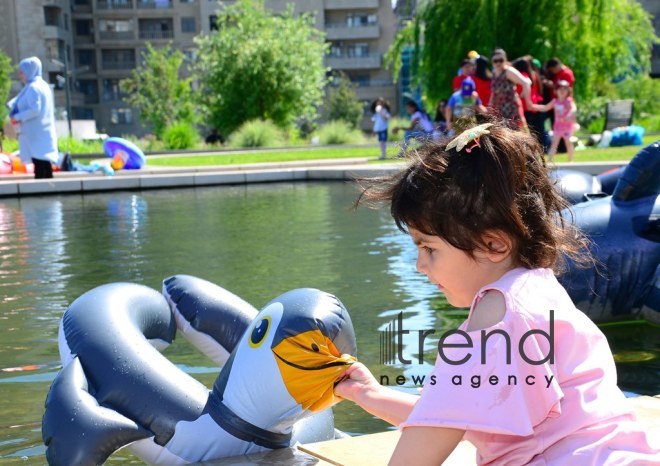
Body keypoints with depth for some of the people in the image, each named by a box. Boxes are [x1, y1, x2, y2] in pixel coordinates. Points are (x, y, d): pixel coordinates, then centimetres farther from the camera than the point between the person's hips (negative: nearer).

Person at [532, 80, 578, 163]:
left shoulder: (569, 101, -10)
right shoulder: (555, 101, 6)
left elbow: (574, 108, -28)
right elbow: (545, 108, 16)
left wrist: (570, 115, -48)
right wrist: (534, 106, 7)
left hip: (567, 125, -4)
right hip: (557, 126, 4)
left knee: (568, 142, 6)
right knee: (554, 143, -1)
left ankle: (570, 161, 18)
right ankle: (549, 161, -5)